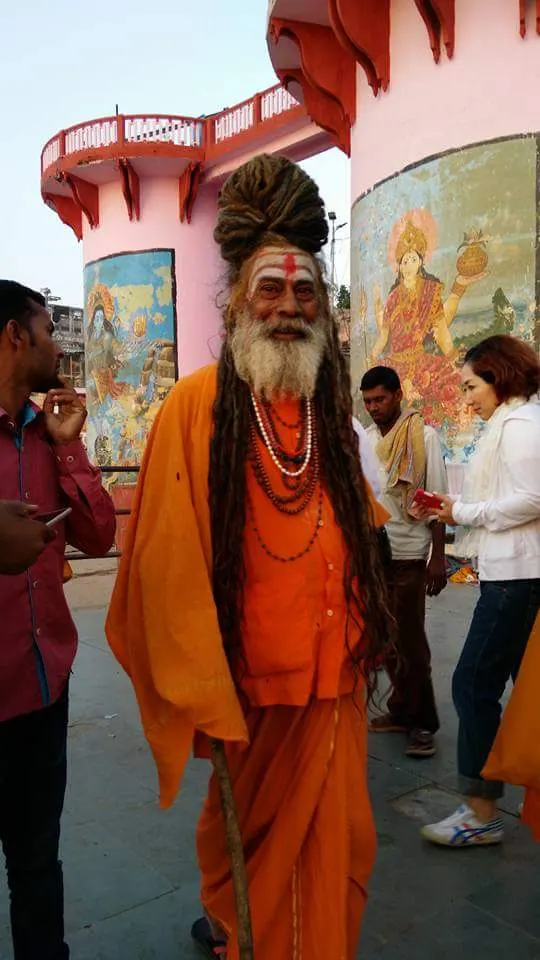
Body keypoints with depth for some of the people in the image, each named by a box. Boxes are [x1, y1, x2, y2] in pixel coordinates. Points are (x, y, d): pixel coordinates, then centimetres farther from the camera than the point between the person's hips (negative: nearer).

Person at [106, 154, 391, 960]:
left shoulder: (330, 409, 6)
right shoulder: (197, 406, -12)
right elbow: (171, 563, -15)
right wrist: (204, 696, -15)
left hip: (336, 675, 5)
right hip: (252, 681, -4)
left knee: (336, 842, 15)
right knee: (249, 834, 17)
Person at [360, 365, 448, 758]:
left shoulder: (424, 436, -6)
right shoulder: (366, 438, 9)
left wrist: (438, 558, -12)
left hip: (409, 554, -5)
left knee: (410, 641, 1)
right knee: (386, 638, 11)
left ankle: (423, 721, 13)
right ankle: (402, 710, 24)